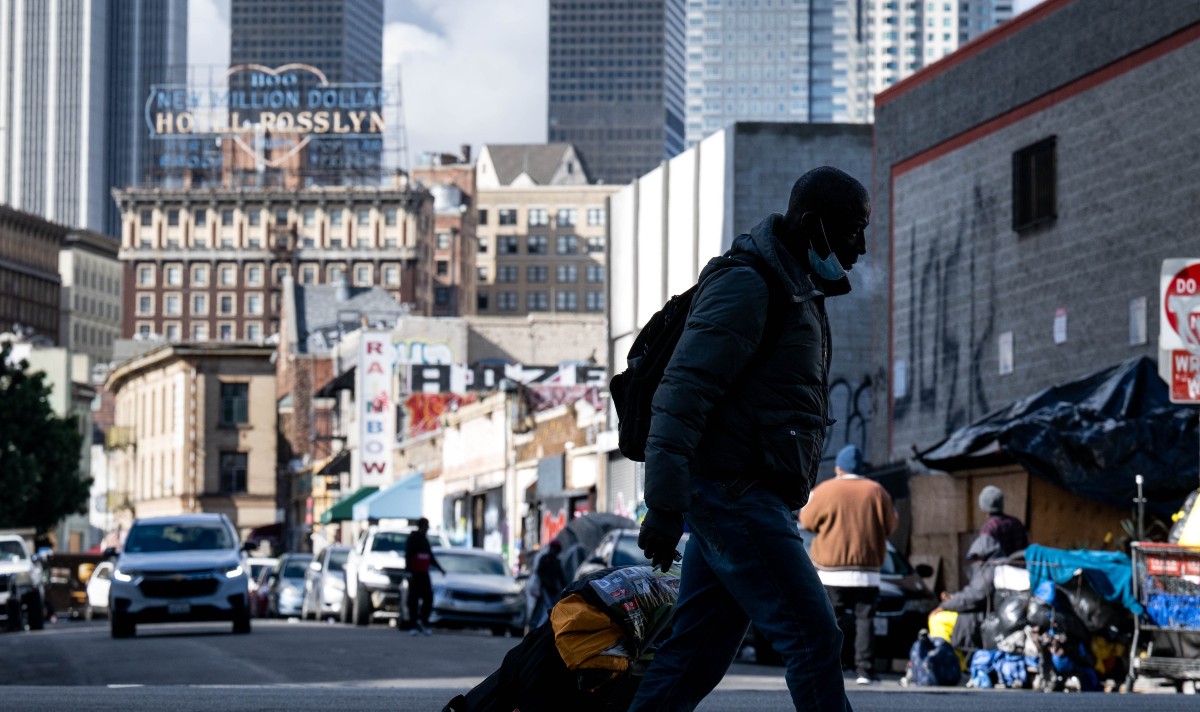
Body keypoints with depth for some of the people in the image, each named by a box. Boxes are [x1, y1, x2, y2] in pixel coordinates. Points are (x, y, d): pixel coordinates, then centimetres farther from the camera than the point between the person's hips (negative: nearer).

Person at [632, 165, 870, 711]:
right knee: (813, 639, -10)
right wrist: (664, 507, -24)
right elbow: (681, 394, -20)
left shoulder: (795, 290, 20)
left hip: (743, 499, 10)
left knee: (695, 655, 9)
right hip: (732, 495, -10)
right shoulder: (747, 284, -13)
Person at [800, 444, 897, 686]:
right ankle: (864, 671, -6)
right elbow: (889, 527, 7)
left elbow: (807, 521, 4)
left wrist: (808, 501, 23)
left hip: (832, 571, -1)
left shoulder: (825, 491, -3)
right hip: (867, 572, 2)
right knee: (864, 620, 2)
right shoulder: (876, 491, 3)